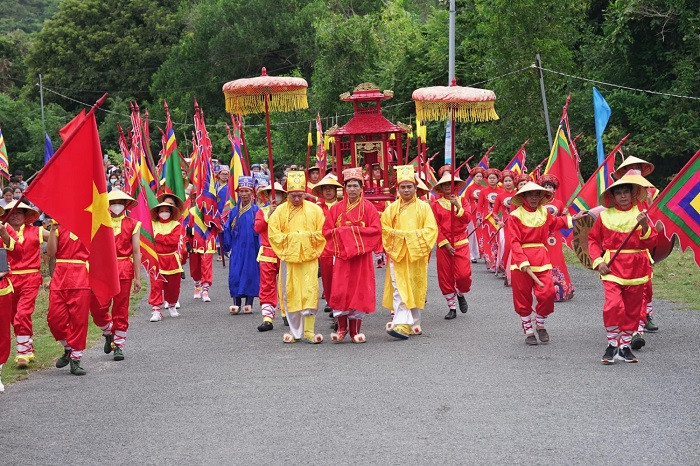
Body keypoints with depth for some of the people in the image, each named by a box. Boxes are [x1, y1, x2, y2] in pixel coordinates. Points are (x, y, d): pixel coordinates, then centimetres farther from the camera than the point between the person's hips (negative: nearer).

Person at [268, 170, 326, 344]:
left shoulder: (314, 209, 5)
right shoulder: (280, 211, 5)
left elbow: (322, 233, 4)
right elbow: (273, 233, 2)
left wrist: (308, 236, -9)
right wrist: (289, 237, -7)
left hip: (309, 258, -1)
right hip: (288, 258, 1)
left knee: (310, 292, -7)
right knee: (290, 294, 3)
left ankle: (309, 331, -2)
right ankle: (295, 331, 13)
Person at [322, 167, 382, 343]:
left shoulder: (368, 207, 2)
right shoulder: (337, 208, 8)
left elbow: (376, 229, -6)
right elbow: (327, 230, 6)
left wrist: (354, 231, -11)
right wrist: (342, 232, -10)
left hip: (361, 255, -1)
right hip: (341, 254, 1)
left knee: (359, 290, -1)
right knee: (339, 290, -7)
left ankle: (356, 330, 7)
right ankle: (341, 328, 3)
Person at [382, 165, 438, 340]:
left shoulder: (424, 207, 4)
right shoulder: (392, 208, 6)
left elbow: (431, 229, -2)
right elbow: (385, 229, 3)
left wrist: (413, 237, -11)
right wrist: (401, 236, -9)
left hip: (416, 255, 0)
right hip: (398, 254, 0)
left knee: (415, 289, 7)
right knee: (400, 289, -10)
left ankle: (413, 323, 19)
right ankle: (401, 324, -15)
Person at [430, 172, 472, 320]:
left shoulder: (462, 201, 8)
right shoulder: (436, 204, 4)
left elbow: (467, 219, -6)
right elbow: (435, 226, -1)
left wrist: (457, 206, -20)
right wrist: (445, 243, -9)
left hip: (460, 242, 0)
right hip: (443, 244, 0)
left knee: (463, 274, -13)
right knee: (445, 276, 2)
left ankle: (460, 294, 20)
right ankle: (452, 307, 15)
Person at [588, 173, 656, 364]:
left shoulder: (641, 214, 4)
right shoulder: (605, 216, 1)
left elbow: (651, 243, 0)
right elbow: (593, 239, 9)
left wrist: (645, 227, -18)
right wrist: (598, 261, -3)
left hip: (636, 269, 2)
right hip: (612, 267, -2)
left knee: (632, 309, 8)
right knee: (613, 305, -19)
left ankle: (625, 346, 24)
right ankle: (612, 345, -3)